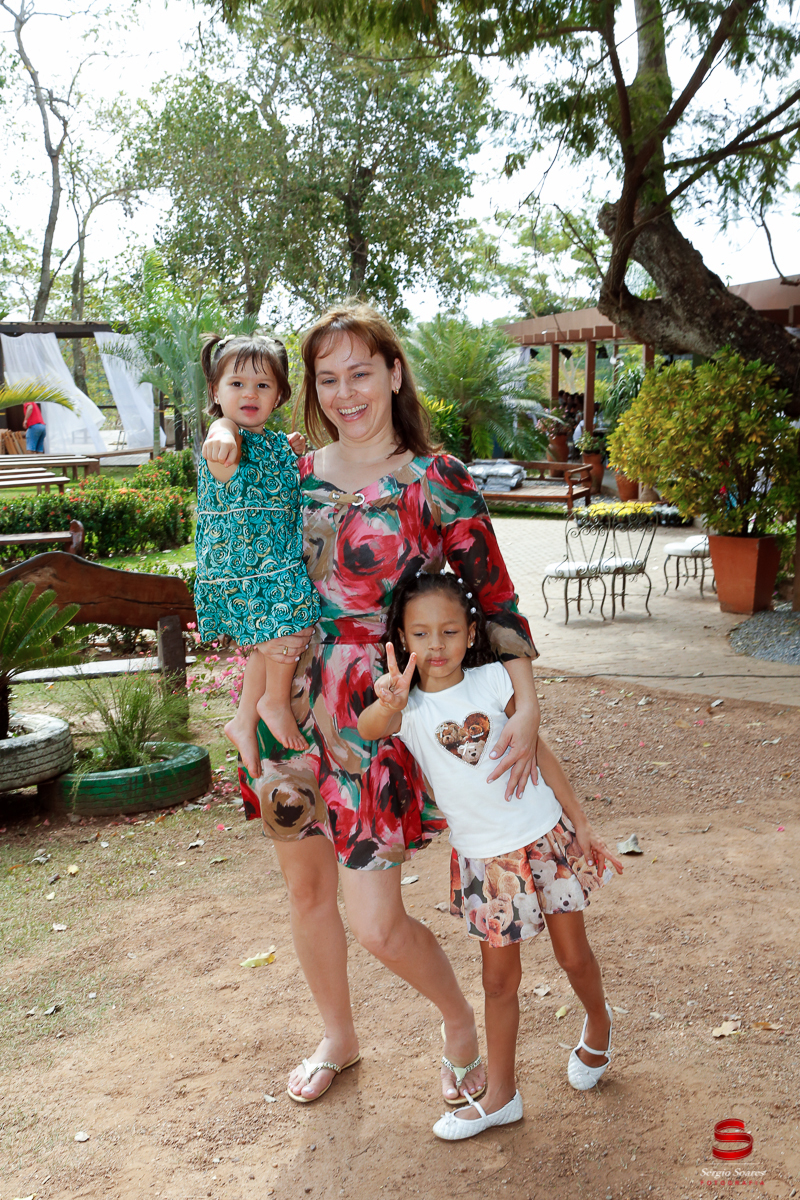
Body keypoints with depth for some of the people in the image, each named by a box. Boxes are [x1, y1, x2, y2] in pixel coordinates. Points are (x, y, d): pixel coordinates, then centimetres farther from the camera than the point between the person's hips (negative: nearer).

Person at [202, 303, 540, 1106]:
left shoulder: (436, 482, -7)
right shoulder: (293, 473, 5)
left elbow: (493, 595, -8)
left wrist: (527, 709, -15)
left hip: (371, 718, -4)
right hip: (290, 705, 5)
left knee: (376, 924, -2)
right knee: (306, 890, 18)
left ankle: (460, 1022, 30)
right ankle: (338, 1039, 44)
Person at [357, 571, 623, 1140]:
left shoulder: (494, 680, -8)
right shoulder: (406, 706, -11)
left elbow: (537, 749, 2)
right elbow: (368, 729, -35)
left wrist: (580, 822, 5)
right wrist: (389, 705, -58)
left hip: (545, 837, 1)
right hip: (483, 859, 0)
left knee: (573, 952, 16)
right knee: (499, 978, 8)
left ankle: (598, 1023, 47)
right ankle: (501, 1096, 26)